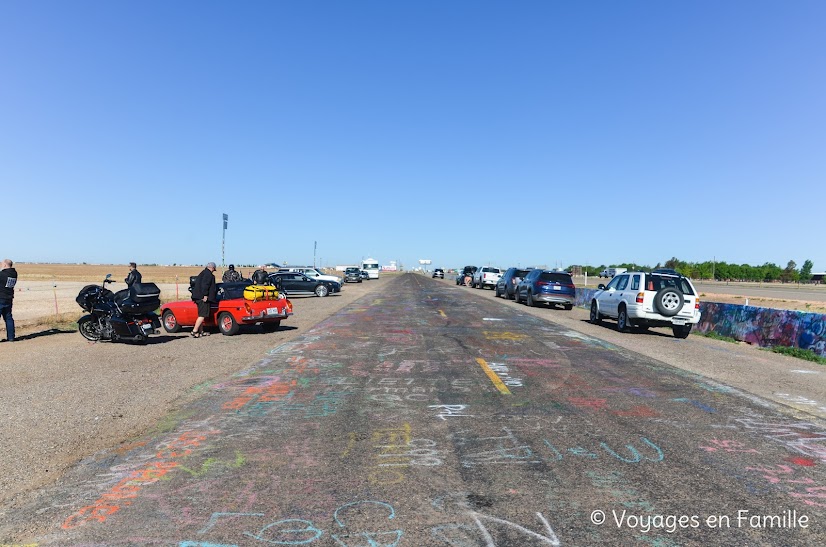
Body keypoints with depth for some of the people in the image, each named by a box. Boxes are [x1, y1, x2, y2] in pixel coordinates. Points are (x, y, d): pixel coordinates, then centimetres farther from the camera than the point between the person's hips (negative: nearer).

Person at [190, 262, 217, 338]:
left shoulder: (202, 273, 21)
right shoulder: (209, 274, -9)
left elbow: (195, 284, 24)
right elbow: (205, 285, -21)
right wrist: (205, 295, -22)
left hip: (198, 297, 10)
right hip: (203, 297, -10)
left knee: (201, 315, 16)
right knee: (202, 315, -10)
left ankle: (201, 332, 20)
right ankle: (194, 332, -14)